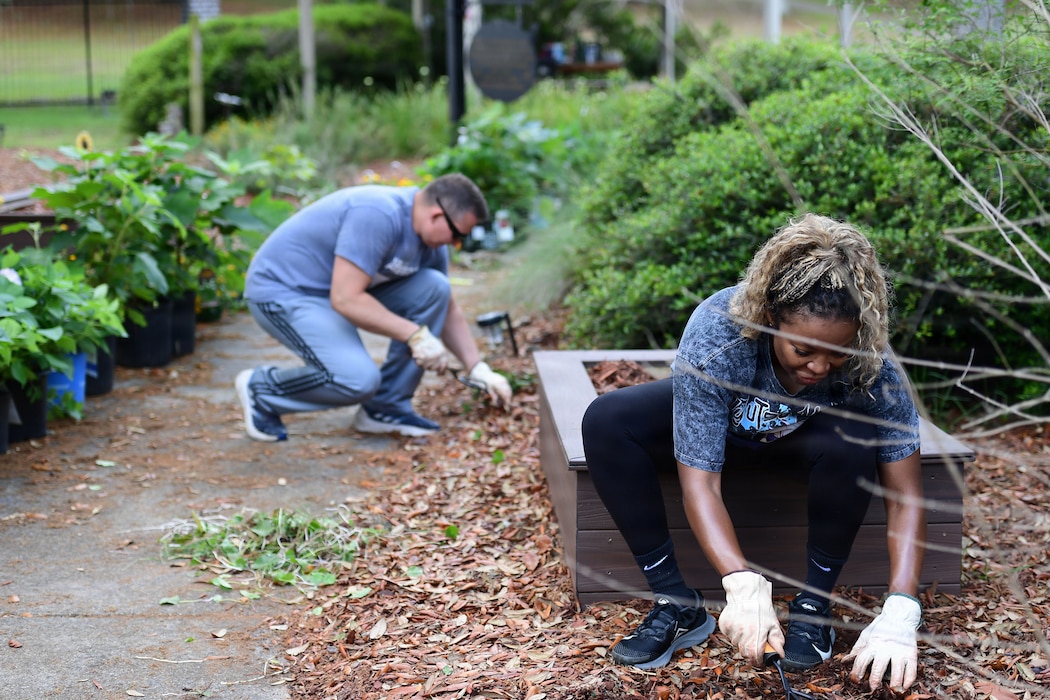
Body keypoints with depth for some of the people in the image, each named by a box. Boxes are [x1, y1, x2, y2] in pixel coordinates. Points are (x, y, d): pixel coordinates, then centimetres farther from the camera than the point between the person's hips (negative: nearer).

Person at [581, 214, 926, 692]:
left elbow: (905, 495, -30)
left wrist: (900, 616, -41)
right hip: (722, 423, 0)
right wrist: (743, 584, -51)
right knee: (606, 421, -26)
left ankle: (814, 603, -14)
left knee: (853, 441, -36)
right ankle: (675, 603, -18)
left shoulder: (872, 363, -34)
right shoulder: (714, 335, -38)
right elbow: (700, 482, -37)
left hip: (807, 435, 0)